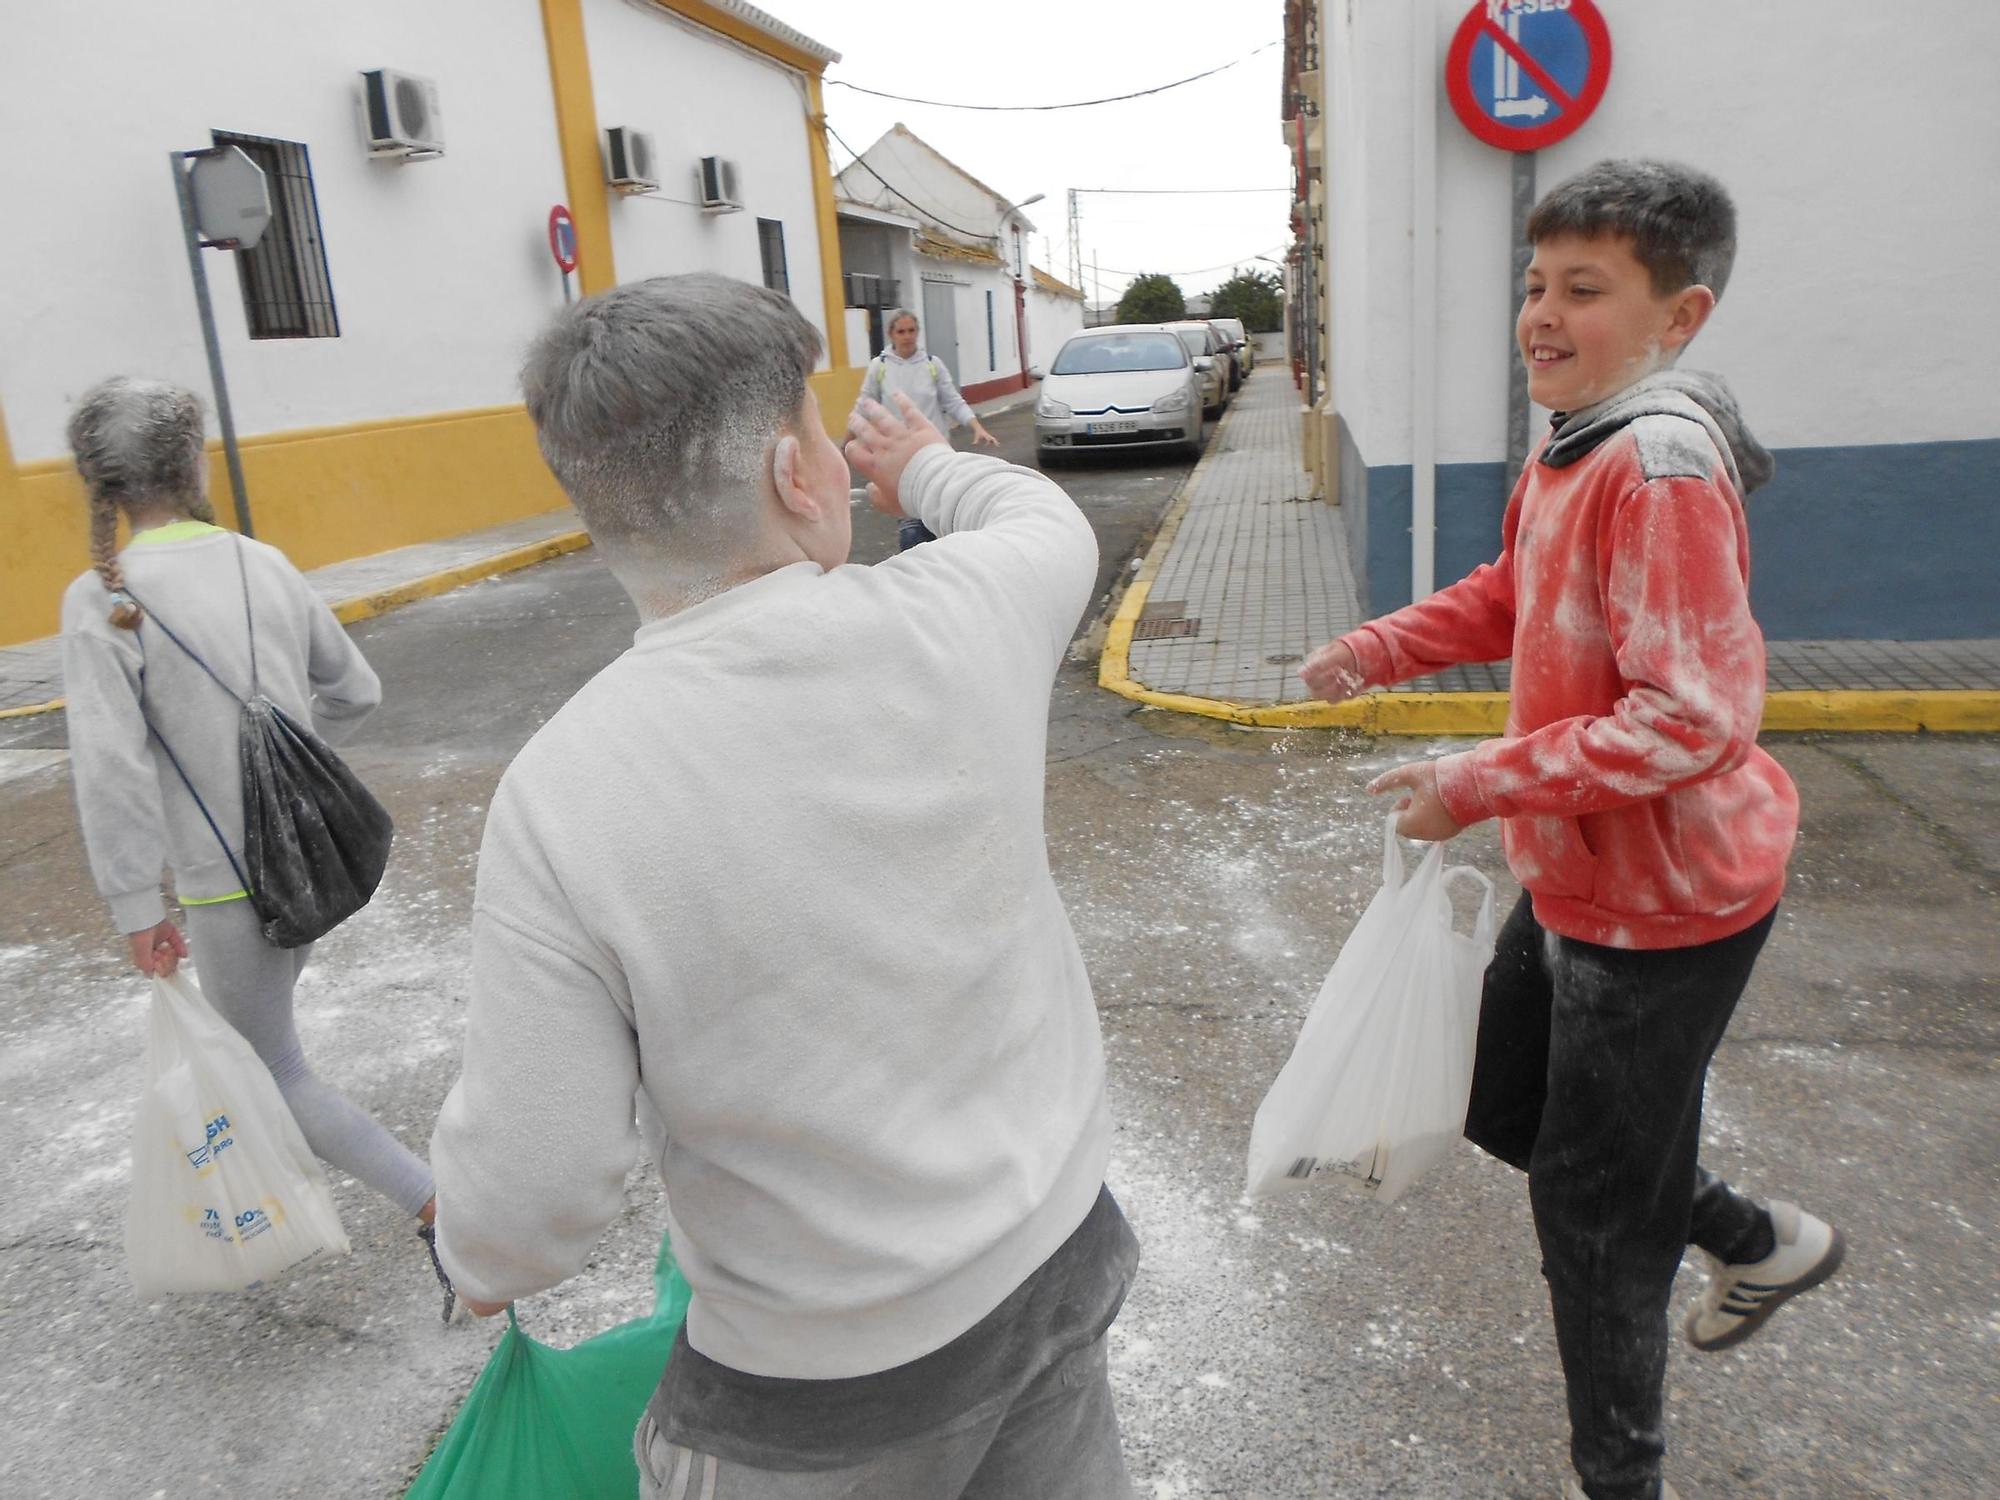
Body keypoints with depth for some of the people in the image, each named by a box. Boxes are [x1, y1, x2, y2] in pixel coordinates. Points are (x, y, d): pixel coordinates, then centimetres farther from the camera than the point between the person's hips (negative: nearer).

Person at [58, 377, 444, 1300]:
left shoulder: (103, 599, -15)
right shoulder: (264, 565, 0)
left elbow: (112, 766, -19)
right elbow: (355, 692, 8)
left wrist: (136, 909, -13)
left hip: (231, 880, -6)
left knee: (274, 1073, 10)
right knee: (257, 1029, 28)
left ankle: (439, 1208, 4)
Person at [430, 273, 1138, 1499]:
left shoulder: (562, 796, -26)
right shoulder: (958, 619, -17)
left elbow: (534, 1193, -18)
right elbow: (1048, 525, 8)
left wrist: (483, 1264, 5)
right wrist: (930, 467, 29)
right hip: (1061, 1255, 4)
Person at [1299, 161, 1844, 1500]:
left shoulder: (1661, 466, -26)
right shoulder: (1573, 444, 4)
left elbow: (1694, 718, -30)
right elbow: (1513, 596, 18)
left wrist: (1481, 785, -25)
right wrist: (1380, 651, 3)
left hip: (1664, 899, -9)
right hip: (1581, 877, 9)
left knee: (1595, 1211, 7)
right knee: (1508, 1106, 24)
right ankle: (1761, 1242, 44)